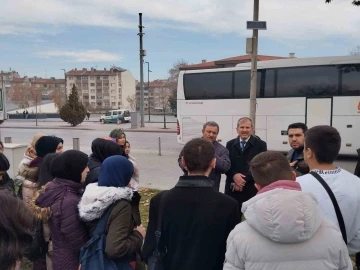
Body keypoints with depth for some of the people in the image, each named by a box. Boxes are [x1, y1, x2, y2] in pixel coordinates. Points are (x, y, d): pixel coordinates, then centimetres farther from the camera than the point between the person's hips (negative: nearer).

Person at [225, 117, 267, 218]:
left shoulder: (260, 144, 1)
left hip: (252, 190, -2)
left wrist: (244, 179, -15)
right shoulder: (230, 144, 12)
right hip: (233, 189, 3)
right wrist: (234, 175, -13)